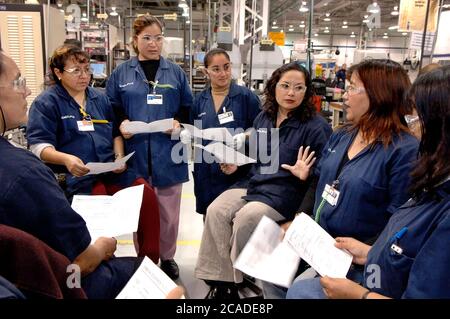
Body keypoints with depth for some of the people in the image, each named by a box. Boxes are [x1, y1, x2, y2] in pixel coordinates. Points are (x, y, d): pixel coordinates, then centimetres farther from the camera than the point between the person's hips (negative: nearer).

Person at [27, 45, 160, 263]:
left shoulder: (100, 98, 21)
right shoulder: (45, 103, 4)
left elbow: (115, 133, 26)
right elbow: (38, 146, -5)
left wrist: (119, 157, 6)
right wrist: (66, 159, -25)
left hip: (112, 171, 5)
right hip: (76, 177, -4)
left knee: (147, 195, -19)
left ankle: (149, 261, -4)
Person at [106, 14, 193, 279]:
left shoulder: (176, 73, 8)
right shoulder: (121, 73, 6)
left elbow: (189, 108, 9)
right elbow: (110, 109, 6)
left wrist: (179, 123, -11)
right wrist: (121, 124, -13)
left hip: (168, 155, 1)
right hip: (135, 154, 0)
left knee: (168, 212, 11)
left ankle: (167, 257, 31)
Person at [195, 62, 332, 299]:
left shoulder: (316, 127, -9)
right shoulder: (263, 118, 11)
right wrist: (236, 164, 7)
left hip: (286, 191, -6)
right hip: (253, 182, 6)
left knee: (246, 217, -29)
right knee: (216, 211, -18)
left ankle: (237, 279, -2)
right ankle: (220, 279, -7)